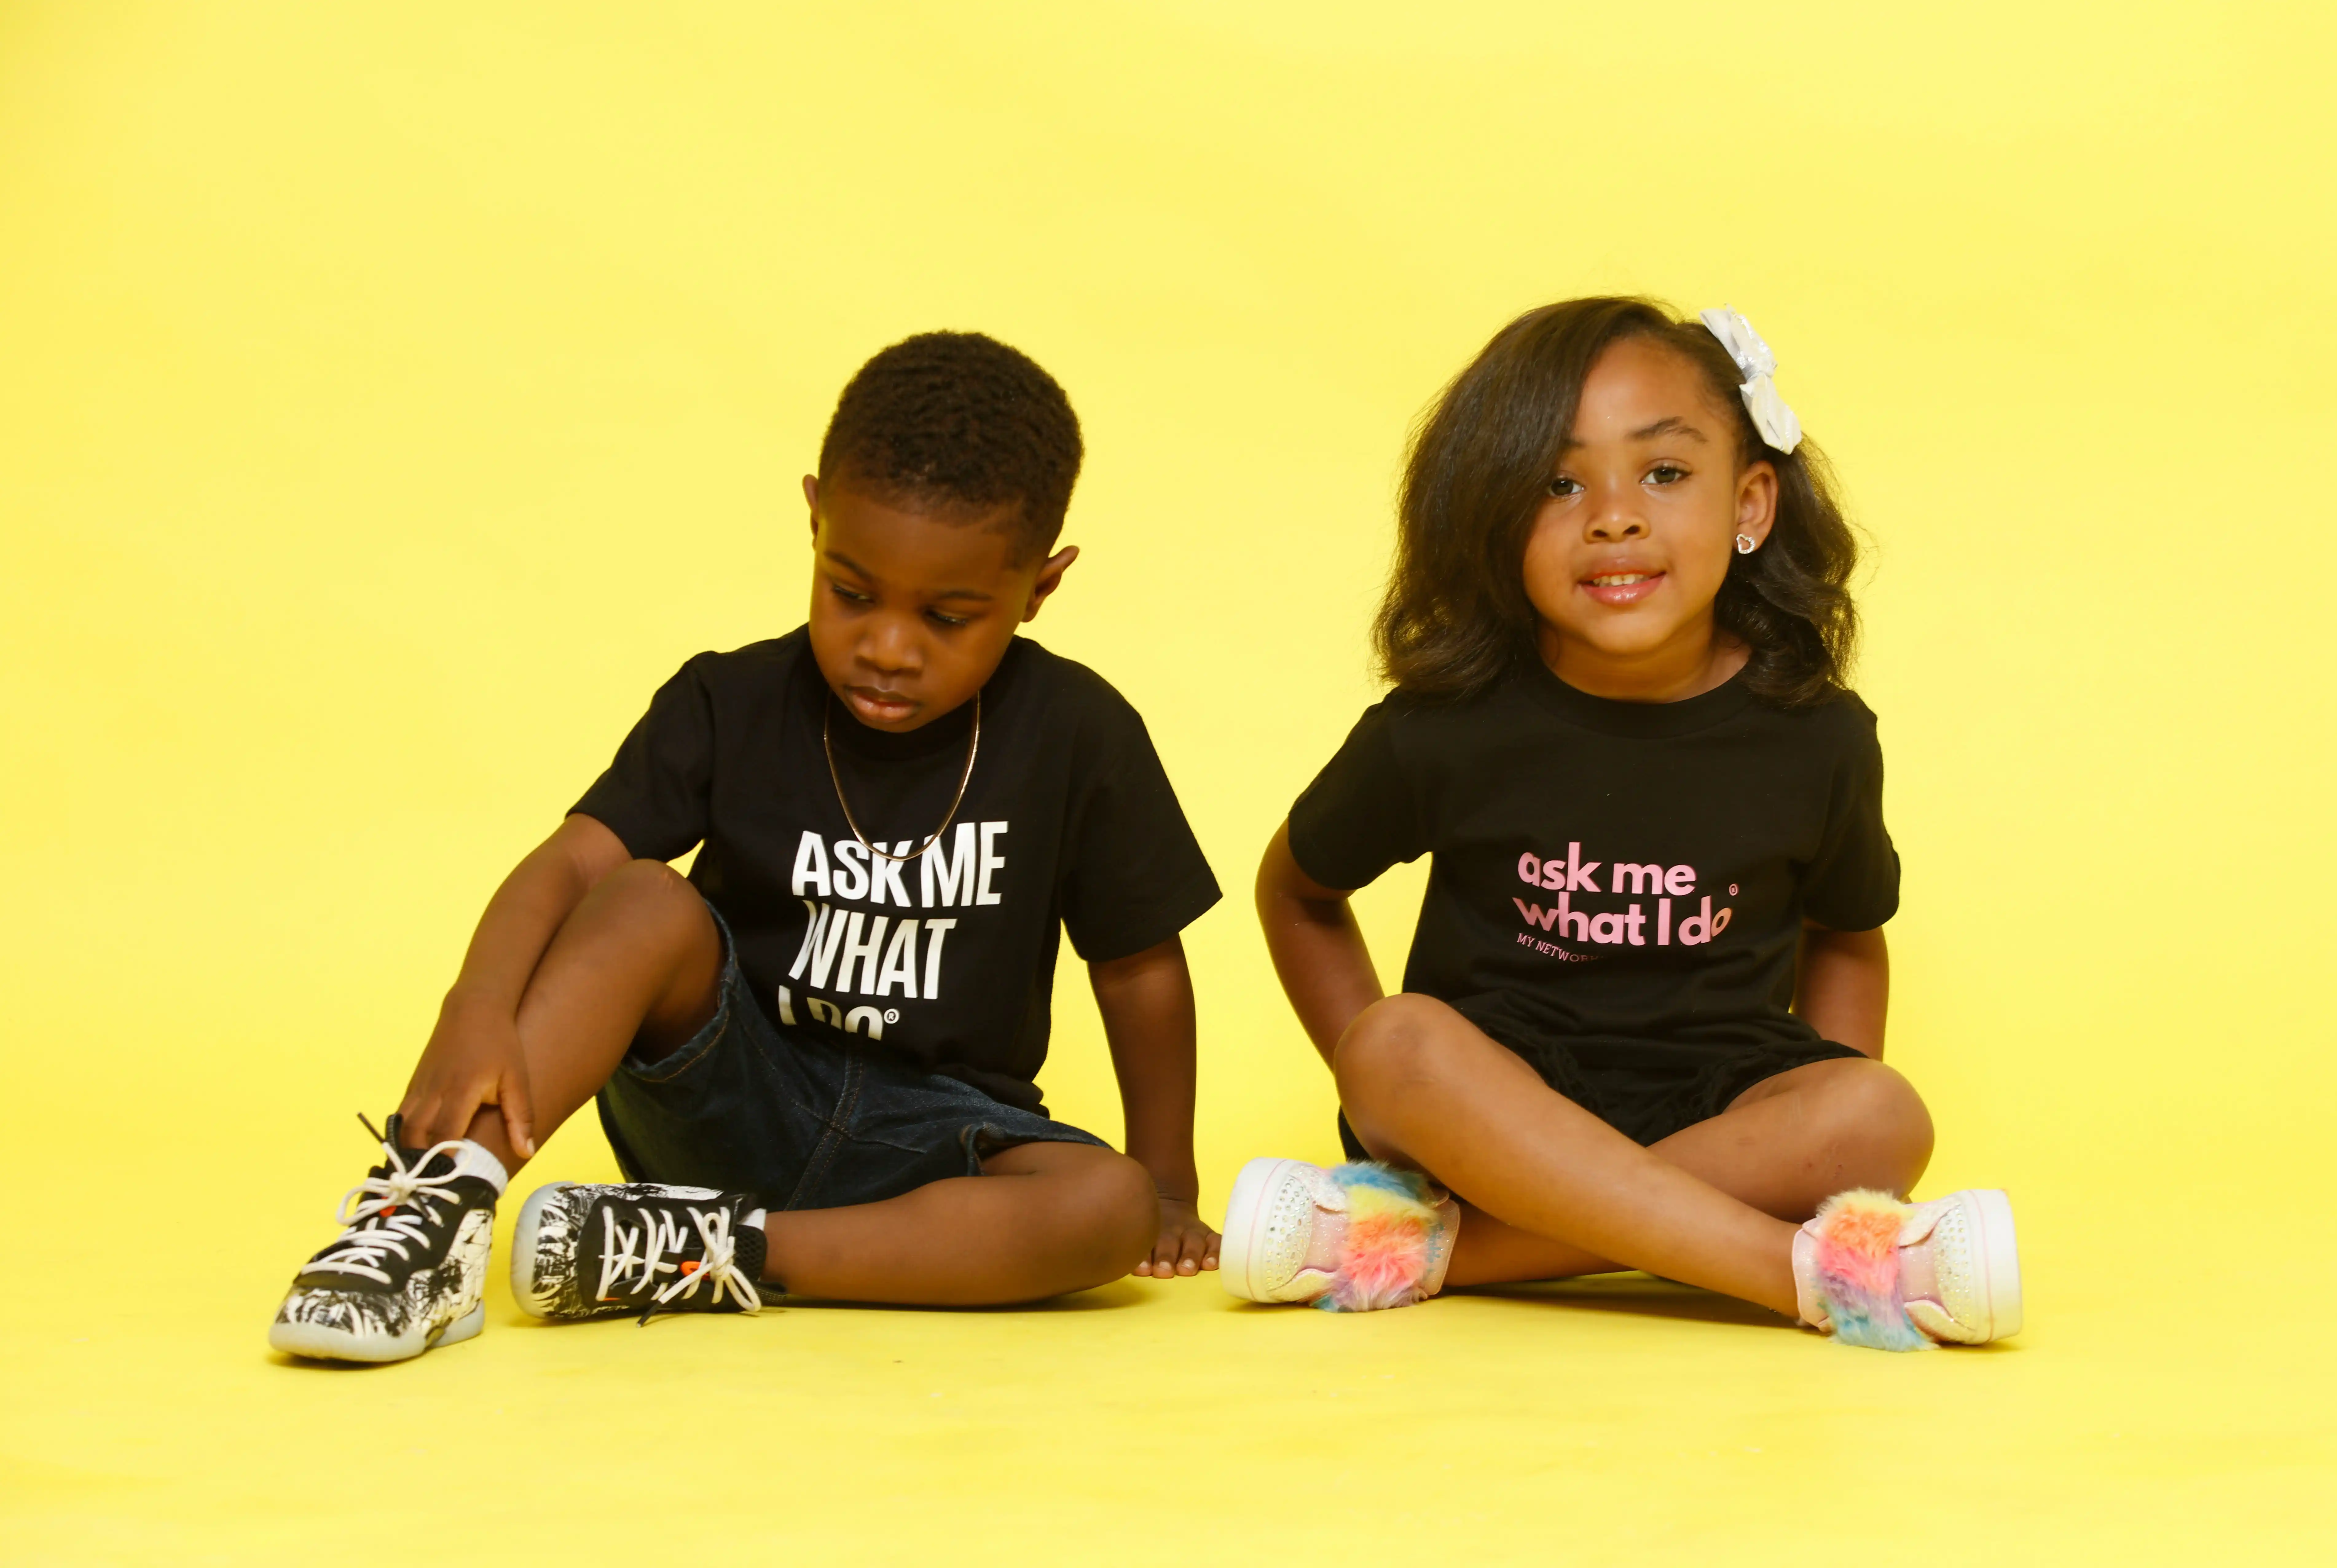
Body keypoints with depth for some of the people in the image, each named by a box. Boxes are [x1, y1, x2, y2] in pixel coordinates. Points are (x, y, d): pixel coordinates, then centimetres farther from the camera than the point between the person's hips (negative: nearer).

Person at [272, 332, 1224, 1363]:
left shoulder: (1077, 739, -8)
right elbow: (572, 862, -19)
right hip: (727, 1106, 0)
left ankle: (714, 1254, -28)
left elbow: (1139, 968, 2)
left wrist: (1167, 1188, 6)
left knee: (1111, 1208, -31)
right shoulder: (732, 707, -6)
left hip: (927, 1139, 1)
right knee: (650, 899, -28)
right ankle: (436, 1208, -37)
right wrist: (479, 1011, -39)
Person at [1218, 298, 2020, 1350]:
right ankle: (1816, 1266, -36)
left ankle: (1433, 1244, -30)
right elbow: (1297, 889, 9)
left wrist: (1820, 1137, 0)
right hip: (1492, 1113, -1)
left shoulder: (1815, 739, -4)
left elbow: (1846, 936, 14)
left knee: (1883, 1117, -28)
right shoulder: (1446, 731, -7)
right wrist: (1381, 1092, -2)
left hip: (1717, 1120, 2)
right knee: (1400, 1040, -32)